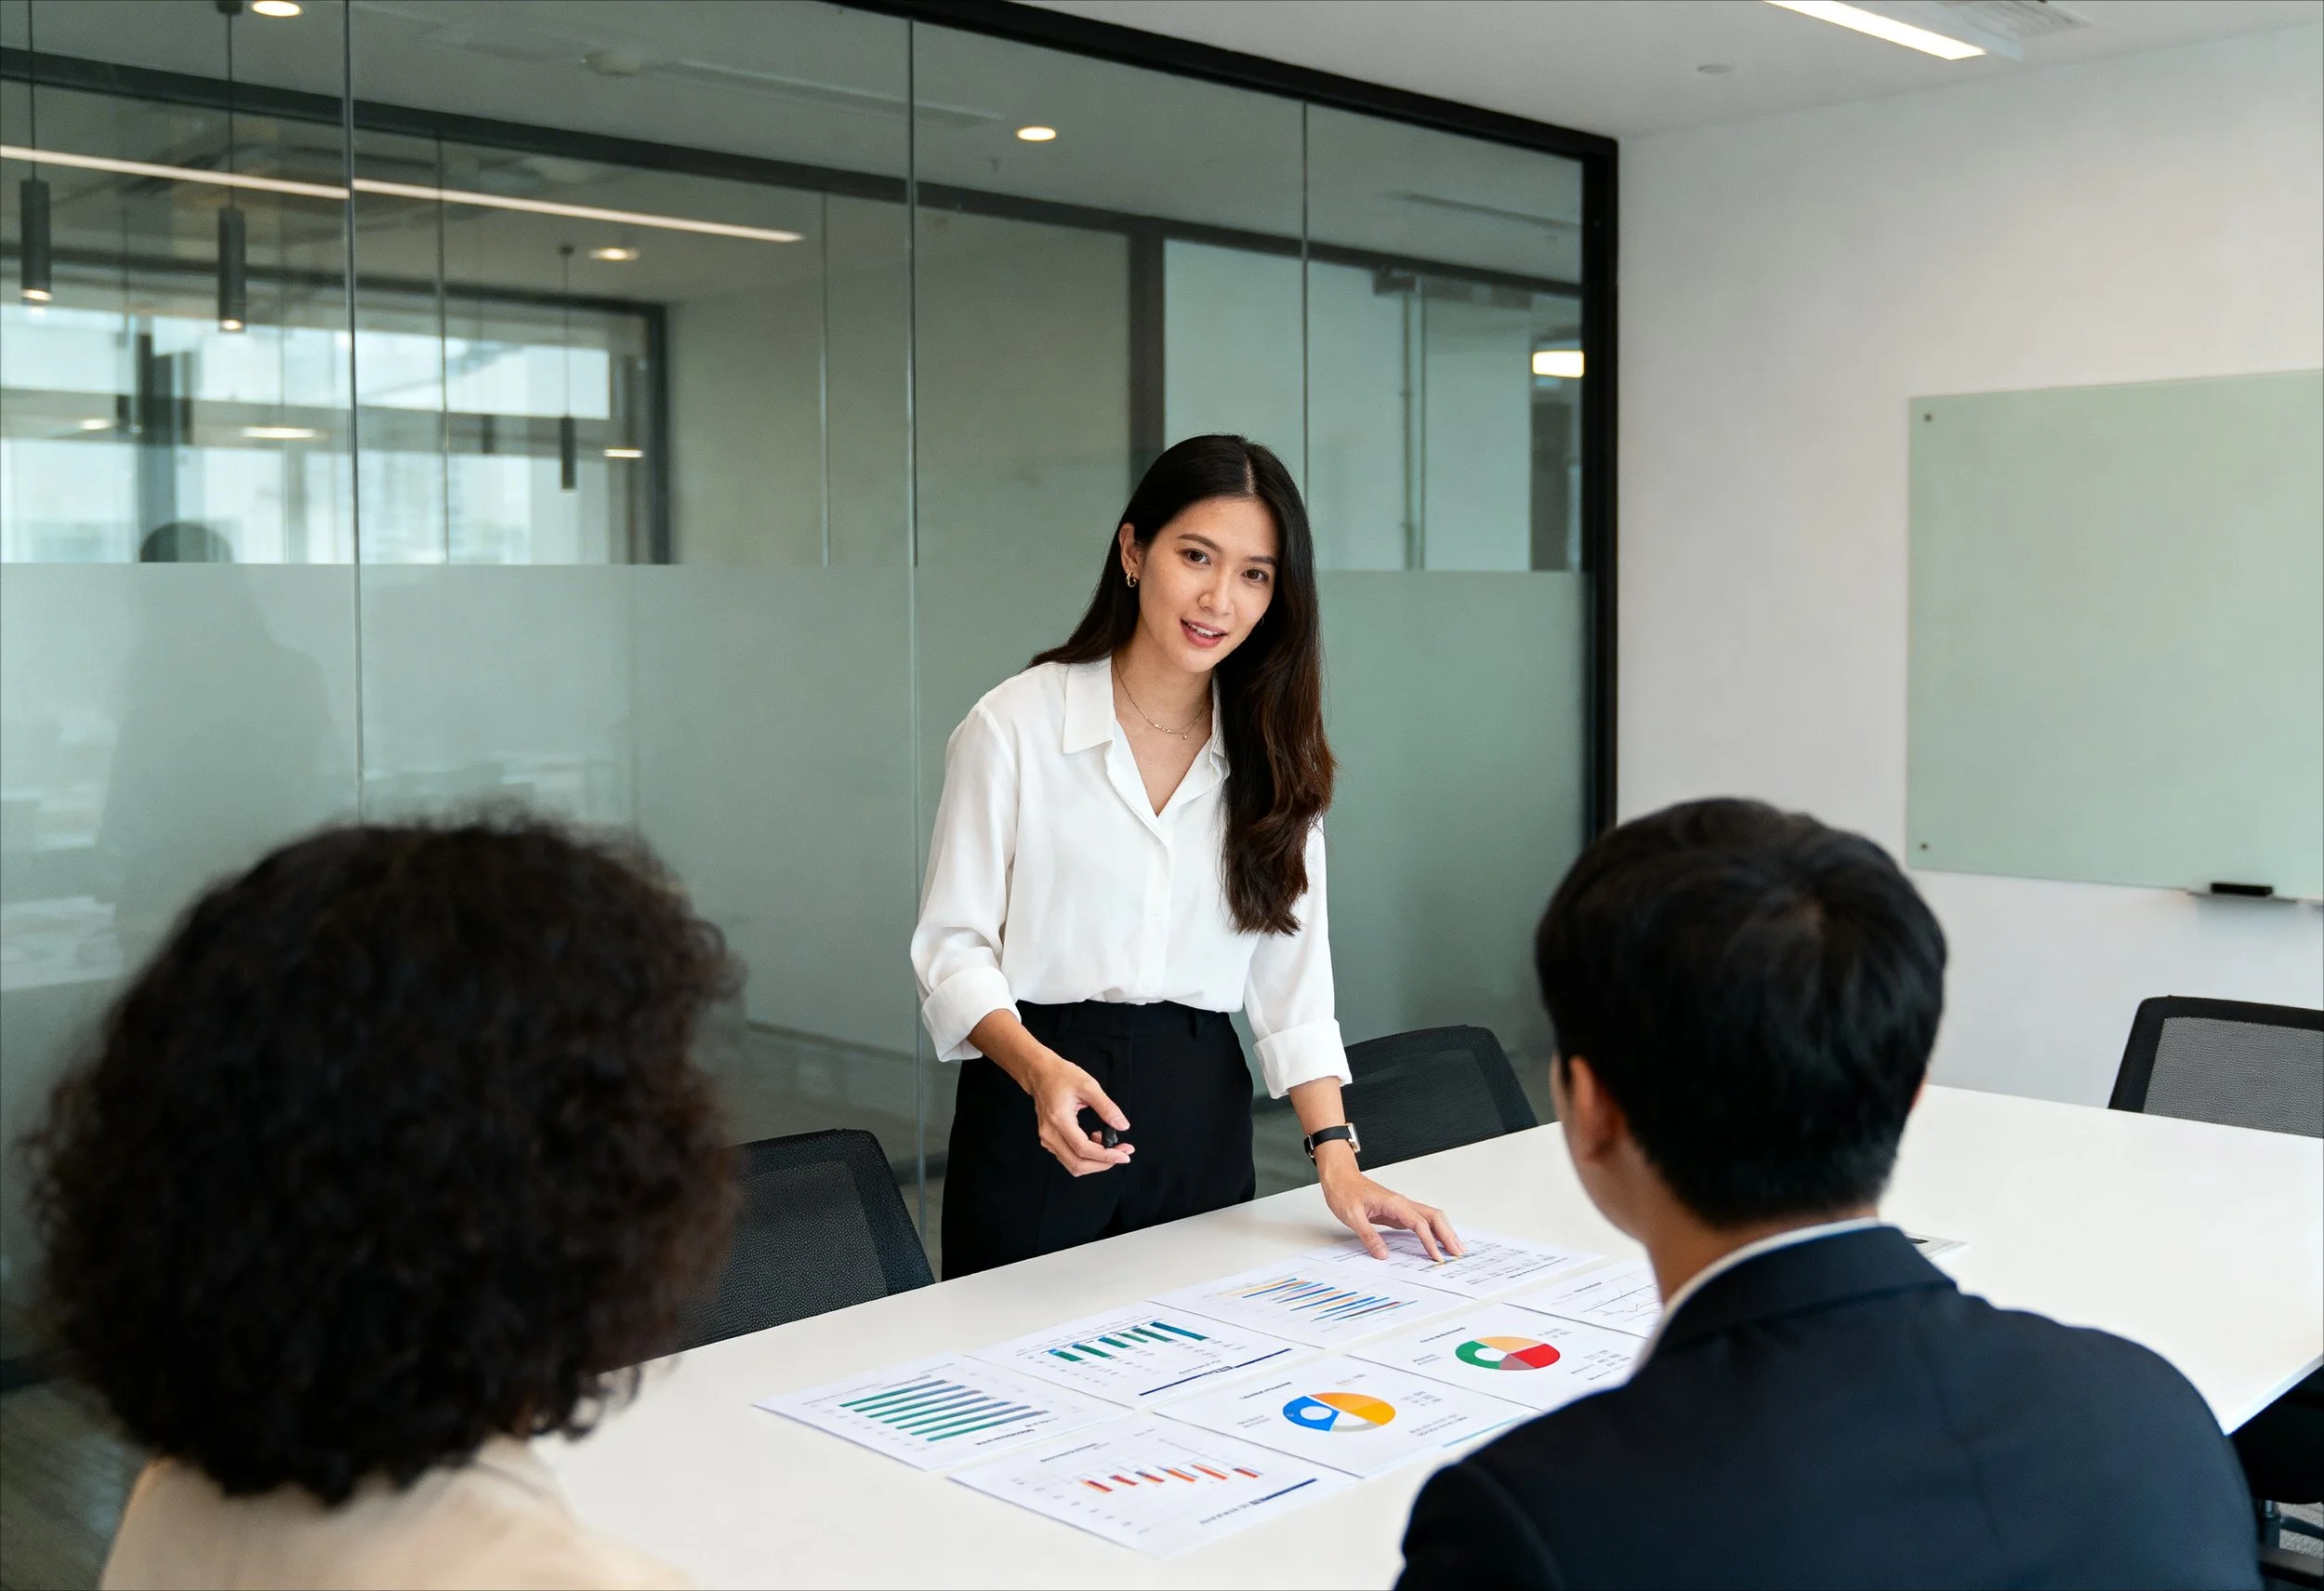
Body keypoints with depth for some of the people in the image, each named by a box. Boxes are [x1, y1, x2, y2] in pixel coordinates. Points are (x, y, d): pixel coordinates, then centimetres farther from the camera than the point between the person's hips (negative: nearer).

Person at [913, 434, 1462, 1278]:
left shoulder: (1273, 757, 6)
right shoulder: (1014, 726, -6)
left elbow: (1292, 974, 4)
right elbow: (952, 948, -7)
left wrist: (1336, 1154, -7)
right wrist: (1040, 1070, -25)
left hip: (1203, 1119, 4)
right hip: (1032, 1114, -3)